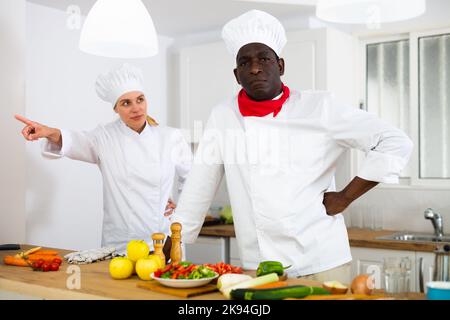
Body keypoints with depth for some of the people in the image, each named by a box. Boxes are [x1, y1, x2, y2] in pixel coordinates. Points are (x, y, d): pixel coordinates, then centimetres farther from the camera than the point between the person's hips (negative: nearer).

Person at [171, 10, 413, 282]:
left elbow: (396, 143, -4)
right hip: (257, 269, 2)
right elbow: (198, 188, 8)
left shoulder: (320, 107, -5)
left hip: (321, 264, -2)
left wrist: (345, 197, -7)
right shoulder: (222, 117, 3)